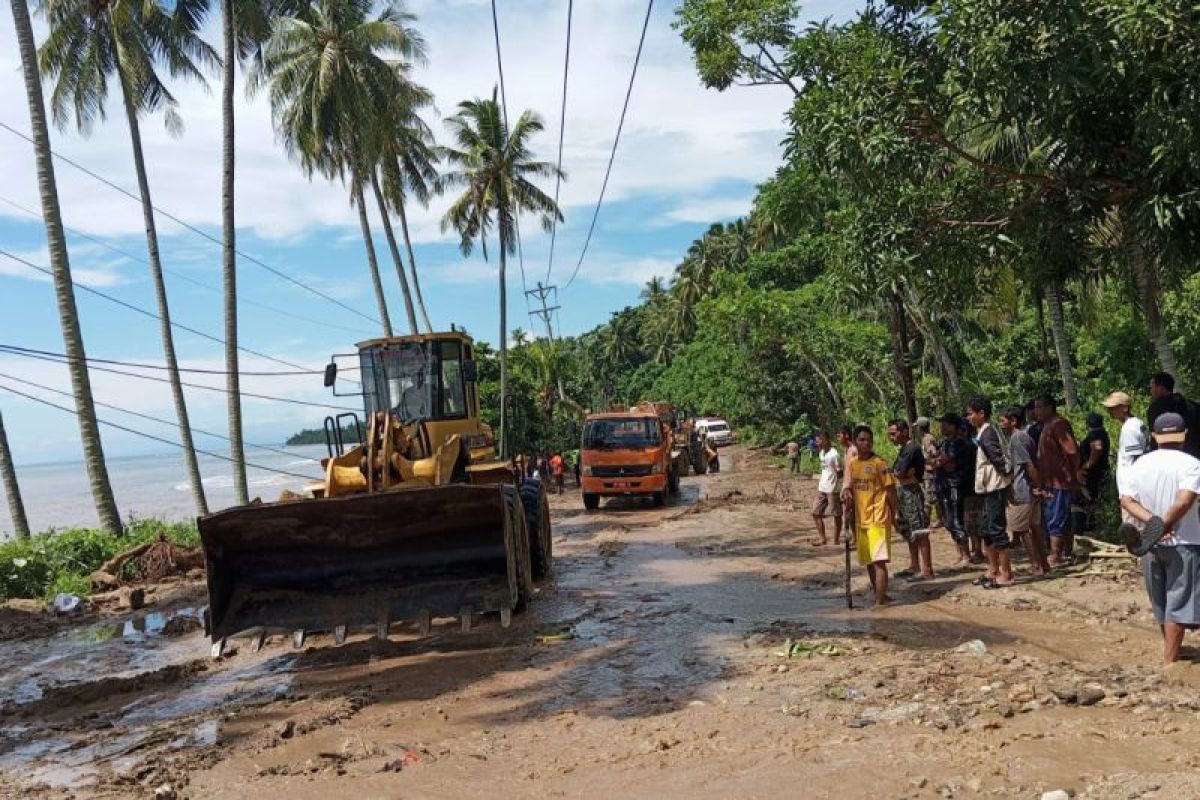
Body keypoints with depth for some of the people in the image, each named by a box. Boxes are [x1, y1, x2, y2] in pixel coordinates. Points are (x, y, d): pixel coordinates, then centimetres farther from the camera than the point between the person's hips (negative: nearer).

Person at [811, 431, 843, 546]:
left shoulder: (834, 454, -16)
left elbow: (840, 473, -10)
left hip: (832, 489, -8)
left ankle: (836, 540, 12)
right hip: (821, 489, 8)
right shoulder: (821, 453, 9)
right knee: (816, 513, 8)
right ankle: (822, 538, 16)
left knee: (836, 515, 3)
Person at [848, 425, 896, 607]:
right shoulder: (852, 464, 8)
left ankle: (879, 602, -7)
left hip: (878, 519, -7)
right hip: (860, 519, 7)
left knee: (879, 561, -9)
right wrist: (852, 519, 13)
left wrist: (893, 515, -7)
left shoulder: (879, 463, -10)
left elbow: (890, 490, -7)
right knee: (868, 561, 15)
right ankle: (880, 595, 29)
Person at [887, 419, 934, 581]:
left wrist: (891, 470, -1)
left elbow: (899, 472, -19)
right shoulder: (904, 448, 16)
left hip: (912, 492, -10)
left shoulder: (912, 448, -15)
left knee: (919, 532, -8)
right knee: (909, 532, 16)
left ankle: (926, 570, -6)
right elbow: (898, 472, 13)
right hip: (903, 492, 10)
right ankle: (914, 566, 24)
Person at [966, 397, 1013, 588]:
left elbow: (998, 458, -23)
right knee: (986, 531, 15)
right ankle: (993, 570, 24)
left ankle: (1006, 574, 0)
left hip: (994, 489, -10)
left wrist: (1005, 474, -9)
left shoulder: (987, 432, -17)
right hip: (987, 488, 10)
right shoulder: (983, 432, 13)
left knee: (997, 530, -5)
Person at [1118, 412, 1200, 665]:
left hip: (1150, 544, 5)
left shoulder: (1140, 464, 2)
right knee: (1178, 603, 2)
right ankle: (1169, 661, 1)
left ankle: (1170, 652, 37)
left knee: (1161, 603, 19)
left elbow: (1127, 500, -8)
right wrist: (1165, 526, -14)